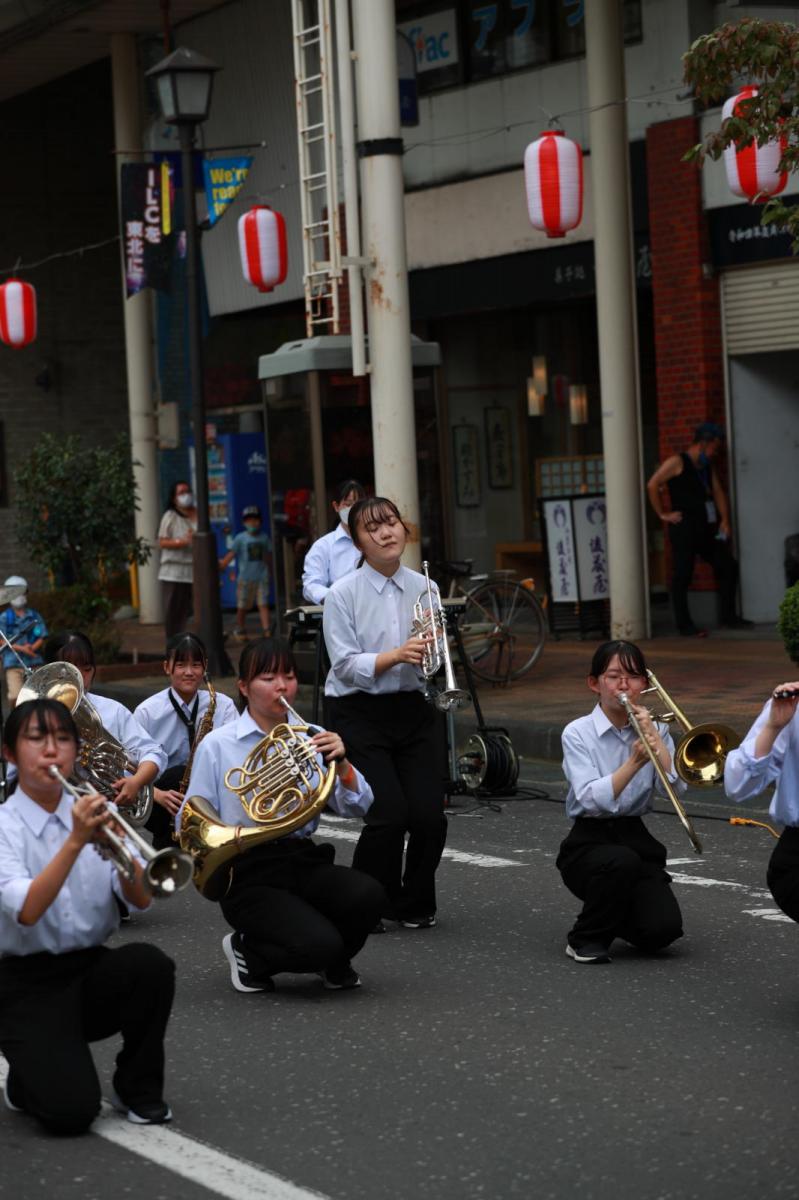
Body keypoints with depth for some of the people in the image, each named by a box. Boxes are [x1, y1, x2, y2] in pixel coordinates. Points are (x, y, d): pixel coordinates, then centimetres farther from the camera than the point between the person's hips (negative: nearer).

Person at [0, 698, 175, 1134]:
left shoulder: (89, 812, 3)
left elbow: (140, 899, -8)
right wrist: (75, 842, -32)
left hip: (92, 970, 4)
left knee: (150, 964, -29)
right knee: (71, 1113, -24)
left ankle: (138, 1088, -4)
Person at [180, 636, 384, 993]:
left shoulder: (311, 740, 10)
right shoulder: (217, 746, 0)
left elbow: (356, 807, 2)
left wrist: (341, 765, -17)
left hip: (303, 860, 4)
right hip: (248, 876, -4)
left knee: (367, 895, -27)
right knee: (320, 945, -28)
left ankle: (334, 963, 6)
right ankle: (248, 951, 5)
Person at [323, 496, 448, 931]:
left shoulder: (423, 588, 5)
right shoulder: (343, 594, -7)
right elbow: (346, 665, -12)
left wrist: (432, 649, -13)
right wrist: (396, 655, -26)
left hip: (414, 710, 4)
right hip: (360, 714, -4)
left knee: (429, 814, -6)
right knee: (389, 814, -16)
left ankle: (415, 905, 19)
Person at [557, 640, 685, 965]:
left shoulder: (653, 730, 6)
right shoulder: (578, 733, -6)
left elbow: (675, 788, -9)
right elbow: (591, 799, -20)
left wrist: (654, 736, -15)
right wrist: (635, 762, -32)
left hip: (636, 838, 3)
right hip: (589, 842, -3)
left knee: (663, 929, -19)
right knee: (622, 862, -38)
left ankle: (616, 917, 18)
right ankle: (586, 938, -11)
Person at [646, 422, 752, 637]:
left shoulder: (708, 467, 18)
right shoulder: (677, 463, -6)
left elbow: (718, 493, 19)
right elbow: (652, 486, -13)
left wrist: (724, 521, 7)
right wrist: (663, 514, -11)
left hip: (706, 529, 8)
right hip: (684, 529, -8)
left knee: (727, 566, 7)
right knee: (682, 576, -6)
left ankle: (728, 617, 17)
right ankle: (684, 625, -1)